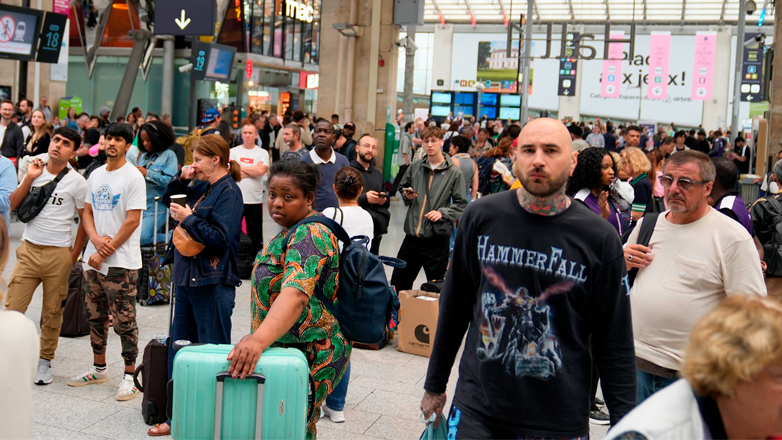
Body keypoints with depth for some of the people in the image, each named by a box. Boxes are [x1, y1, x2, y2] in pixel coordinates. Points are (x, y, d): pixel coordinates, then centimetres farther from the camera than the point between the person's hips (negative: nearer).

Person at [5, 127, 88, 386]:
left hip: (58, 255, -2)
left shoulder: (76, 182, -3)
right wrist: (29, 179, -6)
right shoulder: (35, 171, 8)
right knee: (13, 308, -3)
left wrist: (74, 254, -3)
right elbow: (13, 204, 6)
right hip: (28, 250, 3)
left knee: (52, 312, 6)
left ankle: (45, 360, 20)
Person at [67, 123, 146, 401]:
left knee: (124, 321, -3)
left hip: (121, 262, -7)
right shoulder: (95, 175, 13)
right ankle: (99, 368, 30)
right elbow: (87, 212, 13)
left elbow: (132, 221, -14)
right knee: (95, 317, 16)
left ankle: (129, 376, 6)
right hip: (93, 258, 7)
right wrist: (96, 239, -7)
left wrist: (106, 252, -12)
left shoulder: (133, 177, -10)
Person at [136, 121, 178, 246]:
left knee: (140, 238, -17)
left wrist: (147, 173, -13)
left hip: (157, 206, -7)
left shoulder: (169, 155, -2)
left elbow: (170, 180, -15)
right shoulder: (143, 157, 17)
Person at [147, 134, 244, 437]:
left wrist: (188, 219, -13)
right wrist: (180, 180, 9)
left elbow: (221, 237, -21)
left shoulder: (228, 191, -12)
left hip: (212, 284, -9)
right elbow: (168, 199, 27)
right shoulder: (203, 187, 13)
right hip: (188, 277, 9)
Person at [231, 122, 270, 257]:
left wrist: (240, 167, -7)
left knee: (255, 234, 7)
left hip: (255, 200, 0)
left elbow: (261, 171, -13)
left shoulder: (262, 153, 4)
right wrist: (253, 170, -10)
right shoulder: (233, 151, 5)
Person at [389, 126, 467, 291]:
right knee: (398, 281, 14)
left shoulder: (454, 172, -4)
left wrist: (442, 213, -17)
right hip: (412, 236, 4)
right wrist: (406, 196, 0)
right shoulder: (415, 167, 6)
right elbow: (402, 187, 21)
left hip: (437, 238, -4)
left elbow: (461, 205, -3)